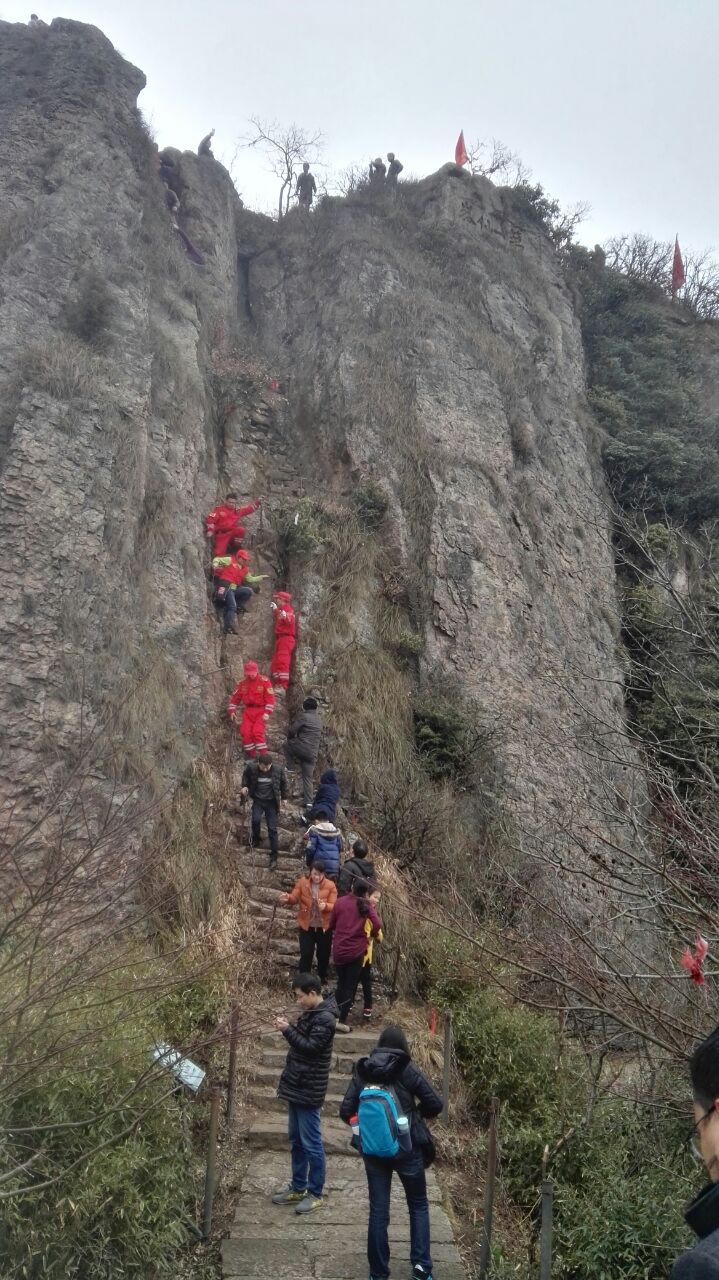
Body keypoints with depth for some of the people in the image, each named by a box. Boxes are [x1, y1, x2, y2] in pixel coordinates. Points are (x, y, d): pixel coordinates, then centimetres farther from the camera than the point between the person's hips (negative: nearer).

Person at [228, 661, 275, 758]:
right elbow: (235, 697, 12)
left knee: (257, 732, -19)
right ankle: (251, 756, 6)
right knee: (245, 732, -7)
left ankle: (264, 756, -9)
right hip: (248, 711, 5)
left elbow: (270, 698, -10)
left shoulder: (264, 681, -7)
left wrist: (267, 713, -17)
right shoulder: (243, 683, 5)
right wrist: (232, 710, 2)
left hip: (261, 711, -4)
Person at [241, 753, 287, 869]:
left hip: (272, 802, -1)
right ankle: (255, 840, 12)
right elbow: (246, 776, 10)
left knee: (272, 829, -3)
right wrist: (245, 786, -6)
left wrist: (283, 798, 7)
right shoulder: (251, 767, -15)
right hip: (258, 800, 1)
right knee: (256, 819, -21)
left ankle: (274, 857, 7)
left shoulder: (278, 769, -16)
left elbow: (283, 783, 3)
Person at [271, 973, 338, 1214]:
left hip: (309, 1090, -9)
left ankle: (315, 1193, 11)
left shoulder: (324, 1018, -19)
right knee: (296, 1140, 17)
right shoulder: (310, 1013, 10)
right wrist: (288, 1029, 3)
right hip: (296, 1086, 10)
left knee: (311, 1144, 0)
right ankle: (298, 1188, 27)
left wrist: (287, 1030, -24)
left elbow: (311, 1047, -25)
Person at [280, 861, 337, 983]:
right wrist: (287, 898, -33)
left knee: (324, 955, 15)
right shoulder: (302, 882, -8)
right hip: (306, 925, 0)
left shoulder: (330, 885, -11)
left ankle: (322, 979, 37)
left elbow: (334, 906, -15)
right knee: (306, 954, 1)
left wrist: (325, 906, -37)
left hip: (324, 926, 1)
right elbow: (295, 898, -10)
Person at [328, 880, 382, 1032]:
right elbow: (377, 924, -14)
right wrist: (371, 935, 5)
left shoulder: (340, 902, 2)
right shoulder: (365, 904, -3)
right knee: (350, 986, 6)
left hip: (339, 950, 3)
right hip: (356, 950, -2)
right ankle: (342, 1020, 0)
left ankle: (336, 1015, 26)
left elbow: (331, 925, 10)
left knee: (341, 983, 21)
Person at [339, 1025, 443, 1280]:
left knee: (378, 1210, 12)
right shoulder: (408, 1070, -9)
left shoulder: (362, 1071, -1)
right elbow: (435, 1105, -8)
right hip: (406, 1148, -2)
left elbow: (346, 1111, -1)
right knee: (418, 1205, 16)